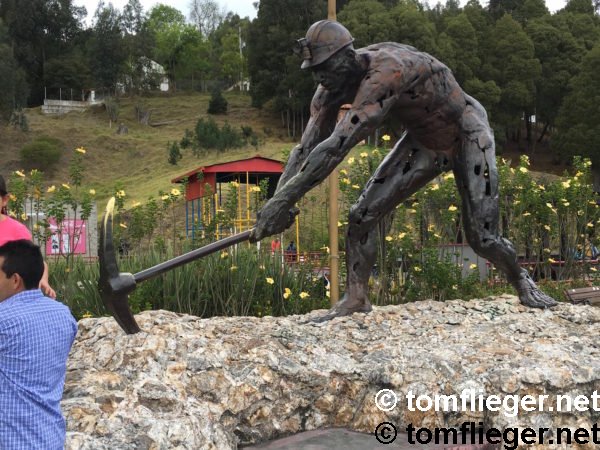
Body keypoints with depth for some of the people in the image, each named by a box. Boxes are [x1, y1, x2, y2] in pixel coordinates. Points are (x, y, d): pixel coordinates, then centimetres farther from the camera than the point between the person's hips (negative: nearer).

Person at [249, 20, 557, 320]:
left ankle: (520, 280, 24)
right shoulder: (333, 87, -15)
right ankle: (355, 298, 6)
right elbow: (306, 147, -16)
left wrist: (284, 198, -46)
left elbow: (337, 146, -45)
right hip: (423, 142, 7)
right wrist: (277, 202, -29)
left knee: (482, 238, -9)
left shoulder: (385, 71, -39)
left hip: (468, 138, -6)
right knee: (362, 215, -8)